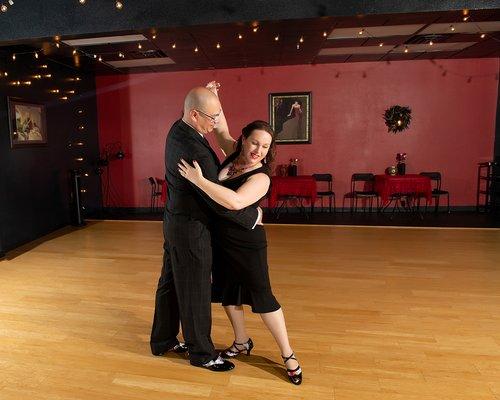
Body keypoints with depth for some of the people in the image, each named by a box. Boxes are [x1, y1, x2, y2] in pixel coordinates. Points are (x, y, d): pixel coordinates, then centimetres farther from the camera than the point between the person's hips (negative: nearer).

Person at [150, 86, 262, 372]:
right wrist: (252, 217, -10)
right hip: (191, 230, -9)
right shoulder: (195, 152, -29)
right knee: (196, 293, 7)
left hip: (175, 222, 10)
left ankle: (162, 341, 39)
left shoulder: (177, 130, 0)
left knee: (170, 283, 20)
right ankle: (202, 353, 27)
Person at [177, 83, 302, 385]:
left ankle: (288, 354, 19)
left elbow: (235, 202, -39)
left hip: (246, 243, -7)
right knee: (227, 292, 17)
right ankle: (242, 342, 38)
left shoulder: (261, 177, -22)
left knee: (262, 297, 1)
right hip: (221, 239, 7)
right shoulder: (234, 153, -1)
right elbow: (221, 130, 14)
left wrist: (198, 179, -35)